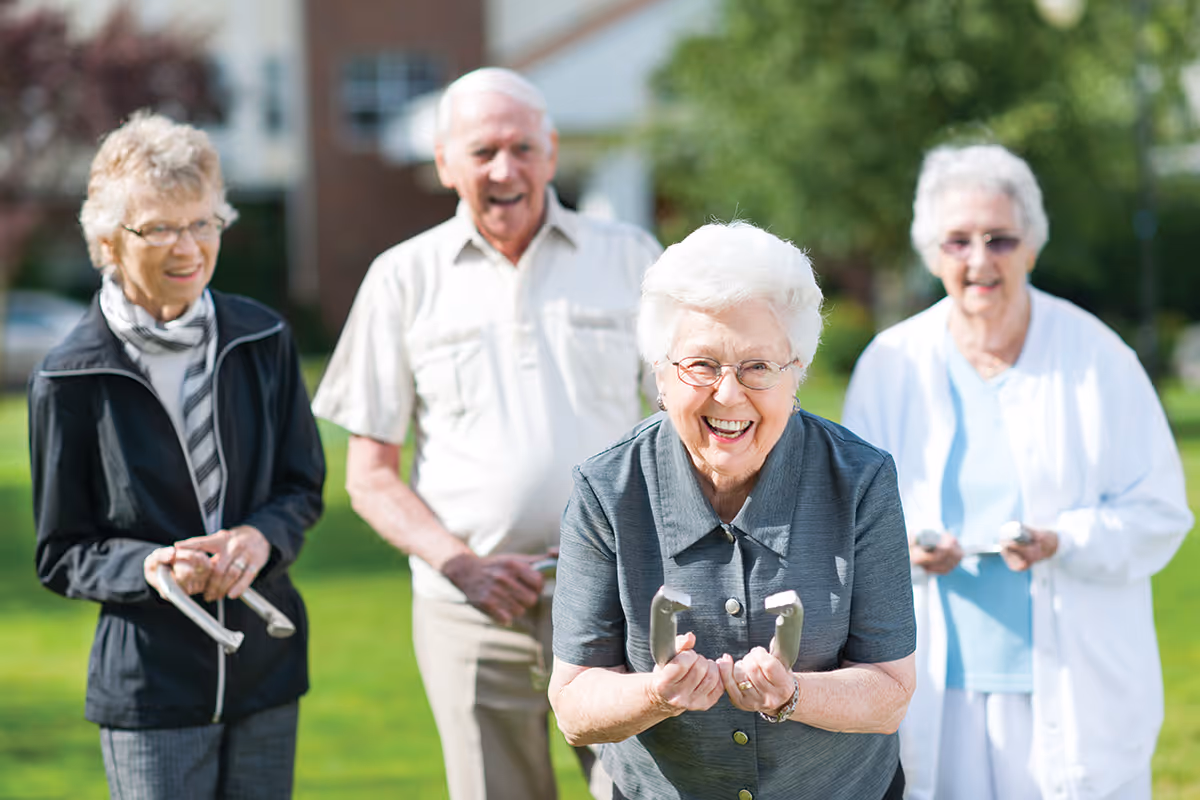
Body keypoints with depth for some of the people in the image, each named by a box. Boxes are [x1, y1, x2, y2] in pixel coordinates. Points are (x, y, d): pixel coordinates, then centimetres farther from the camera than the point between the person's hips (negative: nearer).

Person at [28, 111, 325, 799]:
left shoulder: (263, 342, 2)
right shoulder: (71, 380, -7)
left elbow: (304, 485, 10)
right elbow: (61, 555, -1)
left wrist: (261, 537, -12)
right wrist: (148, 568, -21)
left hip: (266, 667, 4)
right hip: (148, 684, -4)